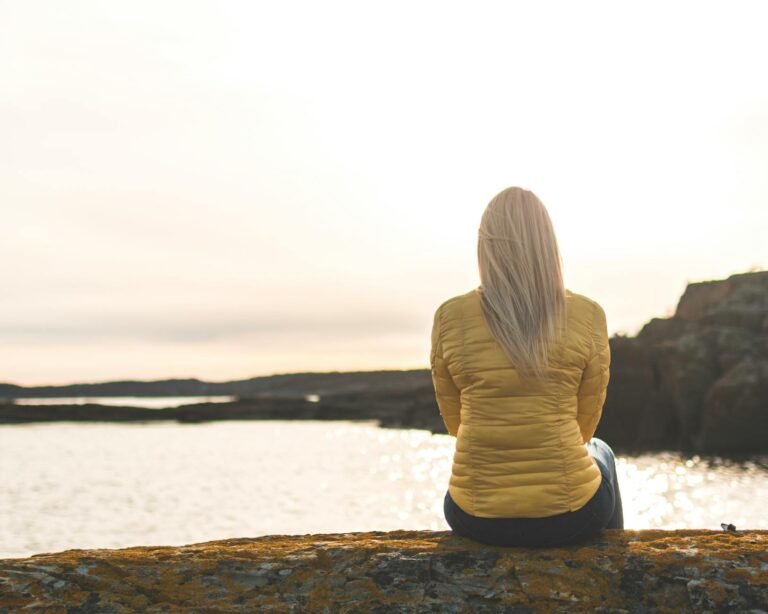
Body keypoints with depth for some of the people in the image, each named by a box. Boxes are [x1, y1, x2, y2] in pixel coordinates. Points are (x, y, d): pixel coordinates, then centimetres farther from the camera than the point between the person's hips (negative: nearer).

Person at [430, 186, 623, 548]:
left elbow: (455, 421, 7)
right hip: (569, 515, -1)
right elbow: (585, 425, 4)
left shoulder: (449, 317, -5)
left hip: (478, 517, 1)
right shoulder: (587, 315, -7)